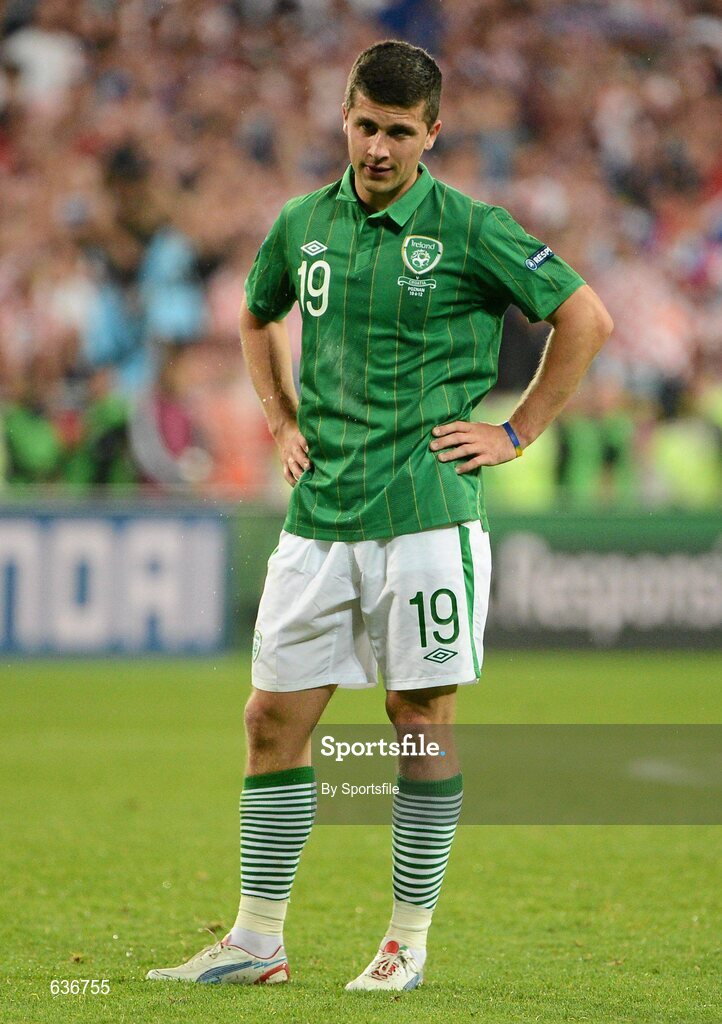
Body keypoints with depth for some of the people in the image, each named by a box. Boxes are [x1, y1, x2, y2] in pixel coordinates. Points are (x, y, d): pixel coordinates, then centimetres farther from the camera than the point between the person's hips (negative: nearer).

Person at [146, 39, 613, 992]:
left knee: (422, 718, 0)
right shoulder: (303, 225, 8)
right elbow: (256, 316, 29)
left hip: (428, 512, -5)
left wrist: (516, 432, -2)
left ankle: (409, 940, 10)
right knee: (274, 716, 3)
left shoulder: (470, 229, -6)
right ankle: (258, 939, 12)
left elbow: (586, 317, -1)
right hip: (319, 518, 5)